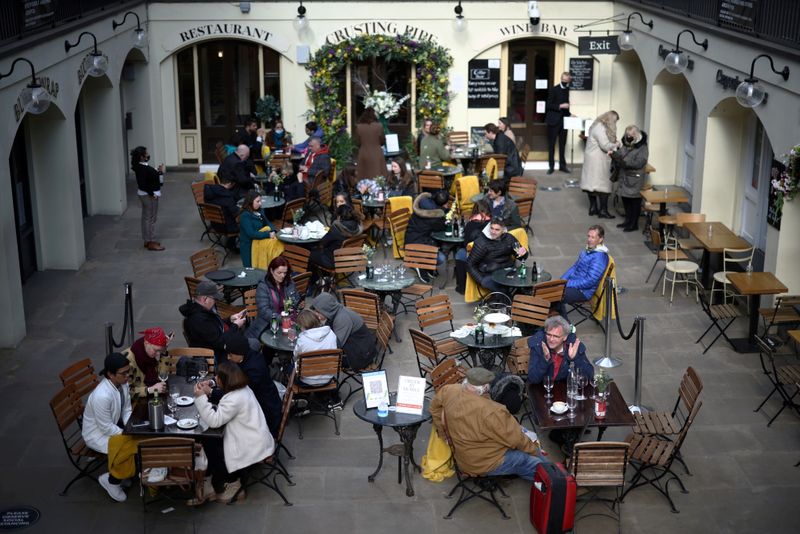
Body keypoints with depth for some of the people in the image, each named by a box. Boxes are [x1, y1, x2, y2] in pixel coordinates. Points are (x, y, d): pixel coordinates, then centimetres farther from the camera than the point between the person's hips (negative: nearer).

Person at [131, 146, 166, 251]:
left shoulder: (143, 166, 9)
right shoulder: (142, 169, -22)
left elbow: (151, 178, 14)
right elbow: (142, 184, -27)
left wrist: (159, 172, 7)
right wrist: (151, 194, -20)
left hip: (146, 195, 11)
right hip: (149, 196, -11)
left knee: (146, 218, 15)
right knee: (151, 219, -4)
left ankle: (148, 241, 24)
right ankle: (151, 243, 1)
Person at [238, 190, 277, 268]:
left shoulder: (259, 211, 6)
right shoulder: (245, 216, -18)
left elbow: (267, 223, 15)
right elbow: (251, 233, -25)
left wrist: (272, 231, -9)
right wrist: (268, 235, -26)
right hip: (248, 246, -7)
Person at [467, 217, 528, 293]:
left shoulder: (509, 238, 6)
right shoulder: (481, 243, -6)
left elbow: (521, 257, 15)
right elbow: (470, 265, -2)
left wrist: (523, 253, -10)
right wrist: (482, 281, -12)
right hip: (489, 275, -4)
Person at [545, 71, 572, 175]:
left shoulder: (568, 90, 9)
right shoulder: (554, 89, -6)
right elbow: (548, 105, -9)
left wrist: (569, 114, 6)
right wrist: (560, 106, -20)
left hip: (563, 120, 5)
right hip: (553, 121, -4)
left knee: (562, 144, 8)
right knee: (551, 145, 2)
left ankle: (562, 165, 16)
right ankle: (551, 166, 7)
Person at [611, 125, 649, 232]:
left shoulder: (642, 148, -12)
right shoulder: (625, 145, 8)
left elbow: (639, 163, -20)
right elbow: (619, 155, 16)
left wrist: (625, 162, -28)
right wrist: (614, 155, -6)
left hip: (635, 179, -7)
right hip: (624, 177, 7)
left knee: (635, 201, 0)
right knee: (625, 199, 14)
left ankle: (634, 224, 9)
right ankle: (628, 220, 28)